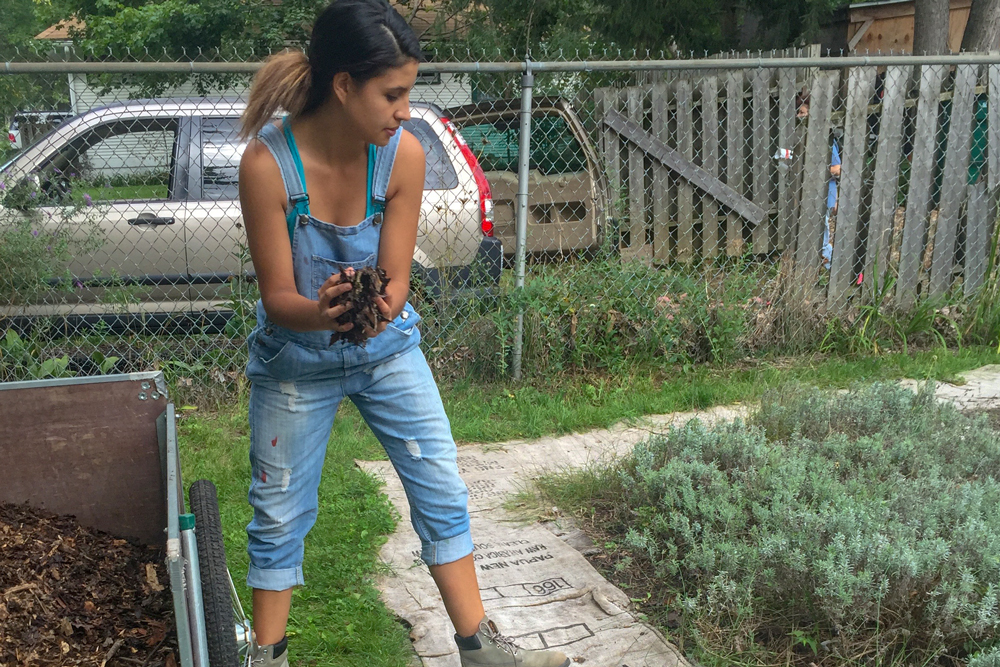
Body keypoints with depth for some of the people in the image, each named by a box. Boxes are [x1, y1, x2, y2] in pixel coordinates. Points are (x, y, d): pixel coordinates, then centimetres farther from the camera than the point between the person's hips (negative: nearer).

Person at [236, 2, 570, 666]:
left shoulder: (404, 153, -19)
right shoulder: (268, 162, -26)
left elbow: (396, 281, -15)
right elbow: (277, 295, -20)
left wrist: (378, 309, -38)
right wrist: (321, 313, -42)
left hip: (387, 346, 2)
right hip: (296, 358, -2)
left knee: (444, 491, 4)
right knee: (280, 513, 9)